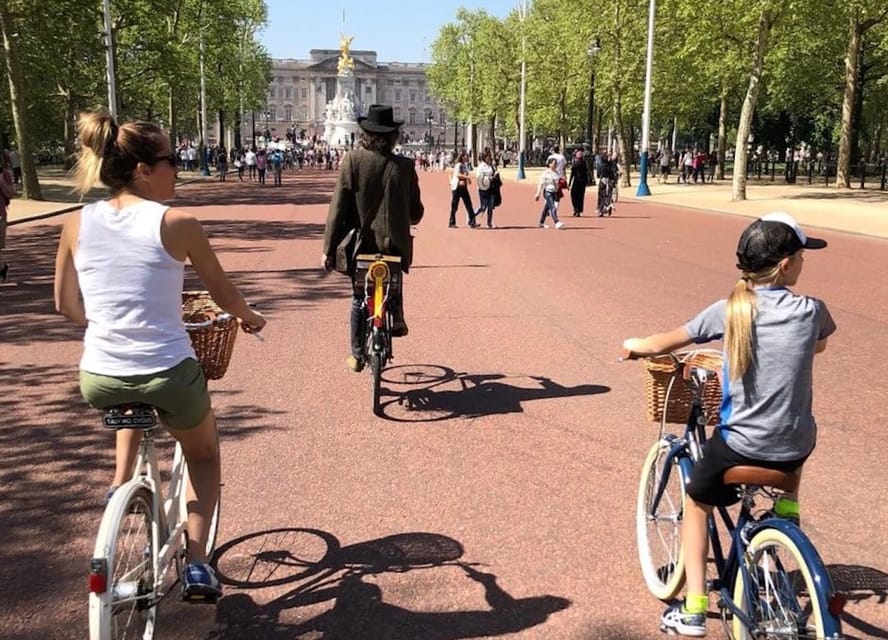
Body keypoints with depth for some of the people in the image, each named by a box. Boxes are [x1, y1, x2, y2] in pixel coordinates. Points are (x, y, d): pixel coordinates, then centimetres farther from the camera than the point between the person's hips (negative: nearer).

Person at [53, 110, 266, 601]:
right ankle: (196, 563, 10)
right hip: (170, 376, -4)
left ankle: (121, 482, 30)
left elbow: (66, 307, 12)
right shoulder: (177, 223, -9)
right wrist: (249, 318, 24)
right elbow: (224, 295, 3)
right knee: (203, 455, 26)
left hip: (99, 381, 4)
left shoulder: (77, 224, 1)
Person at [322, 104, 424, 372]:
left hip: (360, 243, 0)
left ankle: (357, 355, 21)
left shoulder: (352, 160, -9)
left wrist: (329, 247, -5)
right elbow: (416, 212, 1)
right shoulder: (404, 166, -6)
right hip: (394, 243, 0)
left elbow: (338, 207, -10)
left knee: (359, 298, 15)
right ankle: (396, 316, 15)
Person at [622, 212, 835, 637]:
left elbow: (661, 345, -1)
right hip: (794, 448, 2)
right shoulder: (810, 311, -6)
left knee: (696, 505, 21)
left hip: (739, 445, -2)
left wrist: (634, 345, 20)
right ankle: (787, 507, 35)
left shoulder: (729, 311, -10)